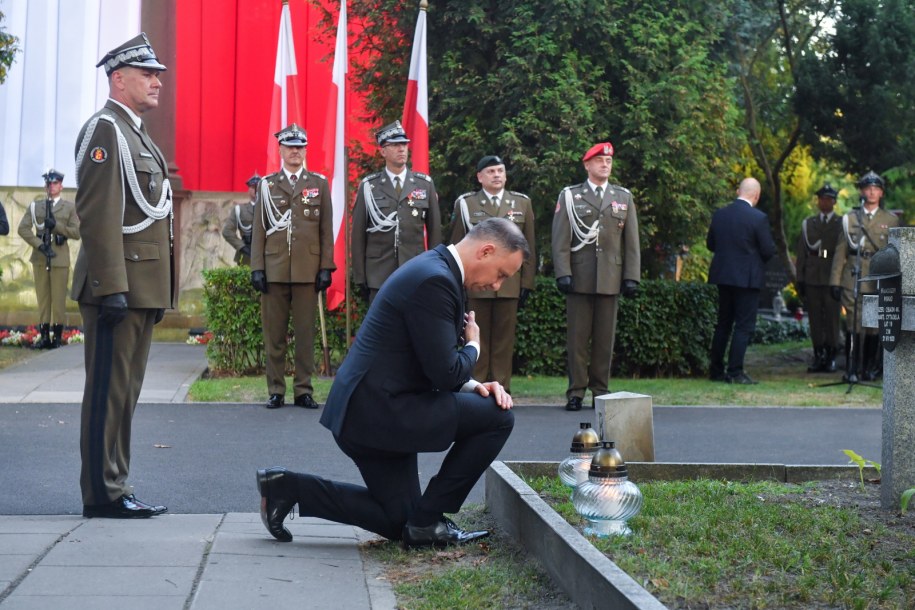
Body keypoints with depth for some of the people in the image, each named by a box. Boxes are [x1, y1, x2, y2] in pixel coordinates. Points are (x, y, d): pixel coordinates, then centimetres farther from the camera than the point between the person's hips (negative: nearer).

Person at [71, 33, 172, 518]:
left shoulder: (136, 134, 21)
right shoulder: (105, 129, -10)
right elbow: (97, 215, -18)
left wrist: (159, 292, 22)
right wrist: (112, 287, -24)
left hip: (142, 287, 10)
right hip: (119, 286, -10)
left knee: (126, 391, 12)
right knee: (109, 390, -5)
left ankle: (115, 488, 19)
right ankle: (103, 493, 1)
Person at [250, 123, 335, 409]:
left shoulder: (319, 183, 10)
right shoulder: (267, 185, 10)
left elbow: (326, 229, 7)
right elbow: (258, 229, 8)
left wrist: (326, 267, 0)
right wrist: (257, 268, 0)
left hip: (307, 270, 0)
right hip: (274, 269, 1)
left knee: (306, 332, 2)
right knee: (274, 334, 3)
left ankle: (304, 390, 8)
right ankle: (276, 391, 9)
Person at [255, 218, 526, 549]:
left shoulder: (436, 270, 14)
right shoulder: (434, 280, -19)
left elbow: (438, 366, 21)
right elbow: (445, 373, -21)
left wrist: (472, 386, 3)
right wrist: (473, 345, 0)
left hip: (365, 412, 11)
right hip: (380, 411, -11)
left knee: (397, 520, 18)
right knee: (497, 416, -10)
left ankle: (287, 487, 14)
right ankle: (427, 520, -1)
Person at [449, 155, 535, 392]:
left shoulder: (522, 203, 10)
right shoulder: (465, 203, 6)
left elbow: (529, 247, 10)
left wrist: (527, 283, 4)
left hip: (510, 283, 1)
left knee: (504, 339, 3)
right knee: (478, 338, 1)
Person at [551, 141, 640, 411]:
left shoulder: (624, 197, 13)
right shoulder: (570, 196, 6)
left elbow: (631, 242, 10)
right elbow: (560, 239, 1)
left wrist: (632, 277, 2)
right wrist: (563, 273, -9)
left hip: (610, 280, 2)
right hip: (579, 279, -2)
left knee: (605, 338, 4)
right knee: (577, 338, 0)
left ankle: (600, 392, 11)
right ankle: (576, 393, 4)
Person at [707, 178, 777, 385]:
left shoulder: (719, 214, 2)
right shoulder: (758, 218, -14)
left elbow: (710, 244, 10)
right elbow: (769, 251, -10)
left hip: (723, 275, 6)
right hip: (747, 278, -6)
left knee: (723, 323, 15)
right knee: (744, 326, 0)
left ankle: (716, 370, 18)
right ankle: (735, 371, -4)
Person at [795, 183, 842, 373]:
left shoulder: (842, 223, 6)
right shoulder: (807, 223, 14)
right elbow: (802, 252, 12)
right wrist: (800, 279, 6)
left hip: (833, 277, -2)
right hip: (812, 277, 2)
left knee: (832, 318, -3)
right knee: (815, 318, 3)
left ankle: (831, 357, 3)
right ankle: (818, 357, 9)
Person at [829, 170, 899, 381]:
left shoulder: (891, 220, 9)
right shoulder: (850, 218, 8)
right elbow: (841, 251, 7)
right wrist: (835, 281, 1)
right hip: (852, 280, -1)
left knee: (874, 326, 5)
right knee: (853, 324, -5)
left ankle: (869, 369, 16)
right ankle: (851, 370, -2)